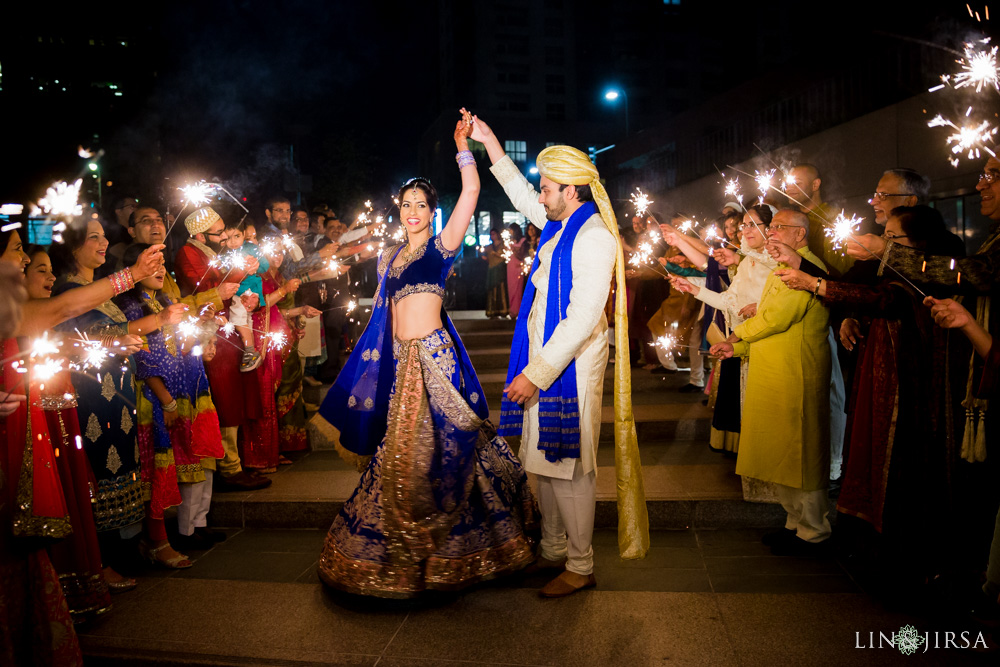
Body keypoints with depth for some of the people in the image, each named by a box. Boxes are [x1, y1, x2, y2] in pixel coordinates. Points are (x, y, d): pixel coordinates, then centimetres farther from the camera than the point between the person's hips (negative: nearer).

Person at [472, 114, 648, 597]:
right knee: (545, 462, 17)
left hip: (570, 366, -10)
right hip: (544, 361, 10)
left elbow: (582, 319, -23)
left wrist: (536, 373, -23)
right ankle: (553, 551, 31)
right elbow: (523, 198, 32)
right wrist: (491, 145, 30)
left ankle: (580, 567, 13)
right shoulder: (561, 226, 12)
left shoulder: (594, 237, -17)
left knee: (568, 467, -2)